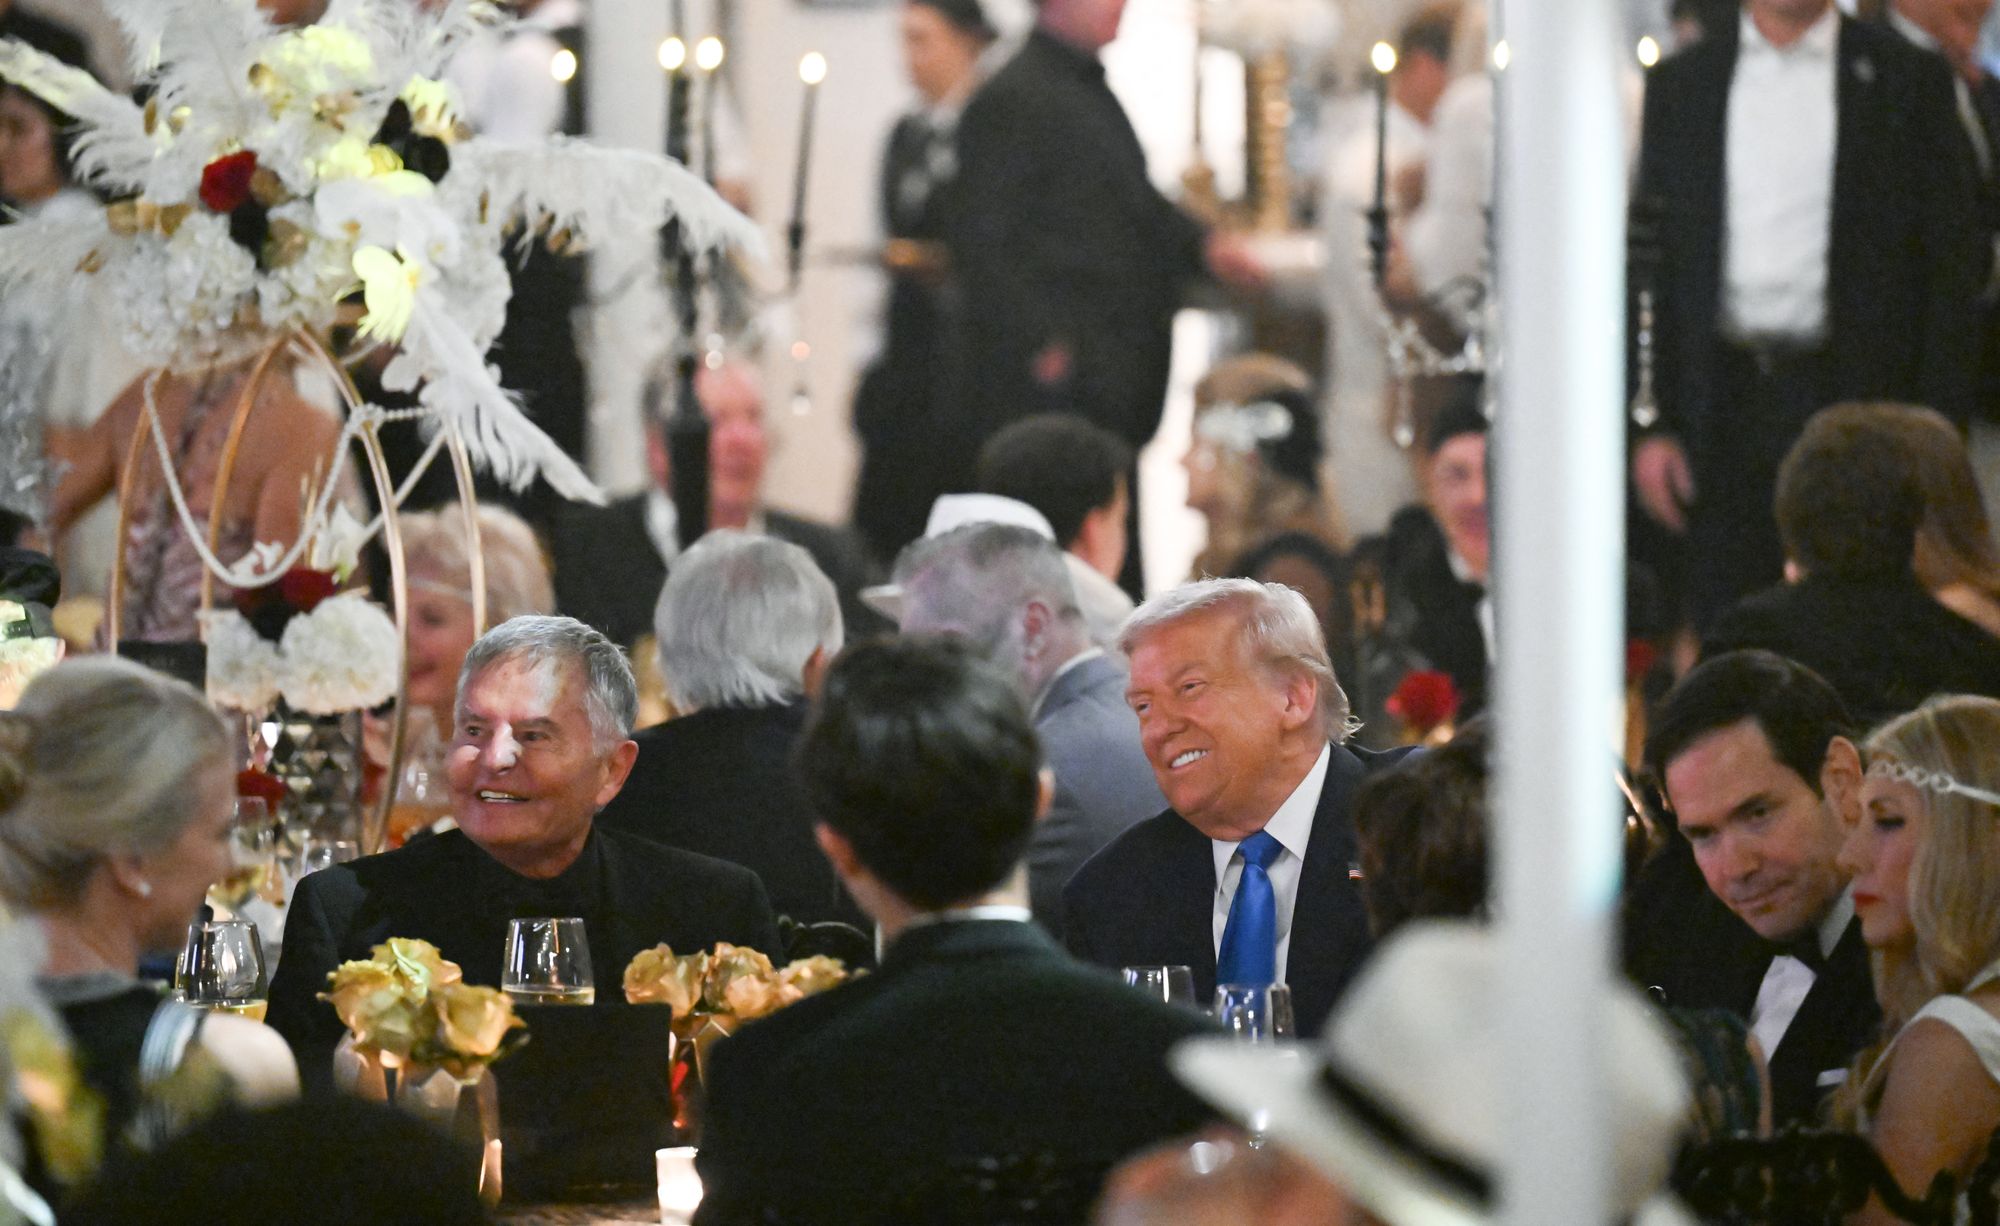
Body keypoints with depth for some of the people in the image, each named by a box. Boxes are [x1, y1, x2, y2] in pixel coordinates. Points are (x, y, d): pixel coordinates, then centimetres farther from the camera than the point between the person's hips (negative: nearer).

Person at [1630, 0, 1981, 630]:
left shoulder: (1910, 78, 2)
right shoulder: (1679, 83, 9)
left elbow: (1950, 266, 2)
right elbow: (1652, 259, 10)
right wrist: (1652, 423, 2)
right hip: (1724, 407, 2)